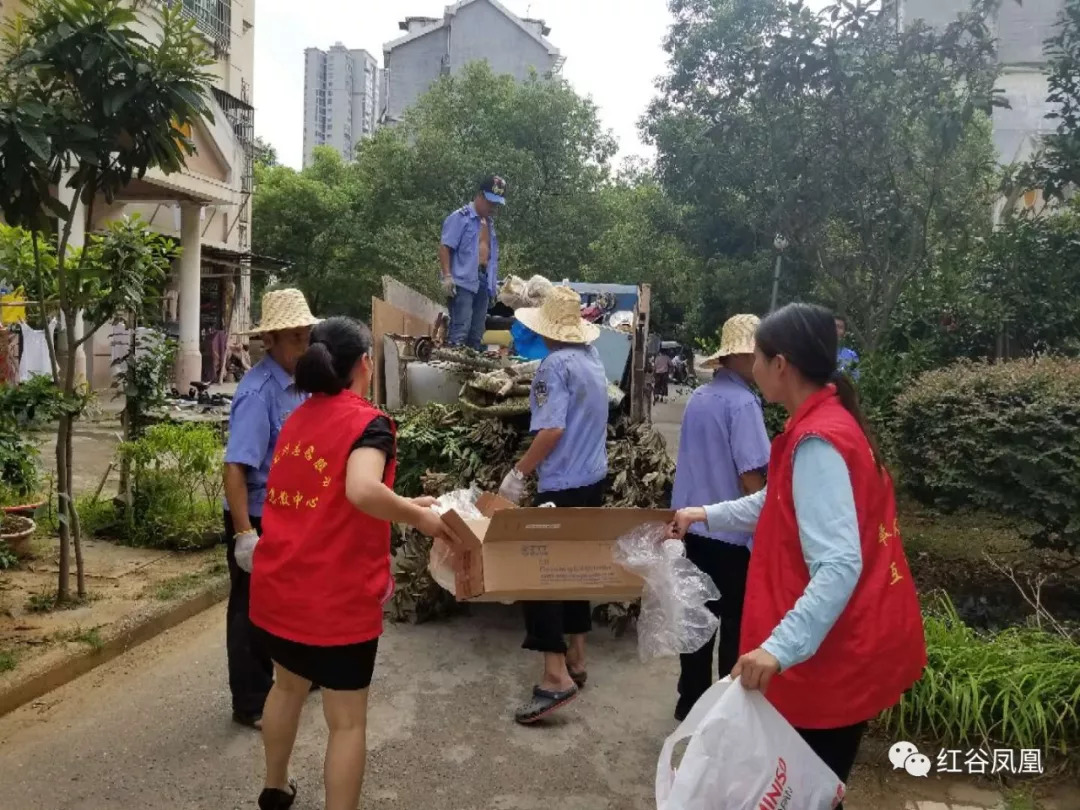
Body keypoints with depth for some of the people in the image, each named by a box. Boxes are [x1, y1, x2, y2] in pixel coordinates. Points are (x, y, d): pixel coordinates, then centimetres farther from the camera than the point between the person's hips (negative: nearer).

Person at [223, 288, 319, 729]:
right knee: (253, 612, 8)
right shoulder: (259, 392, -24)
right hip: (259, 519, -8)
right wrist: (244, 534, -29)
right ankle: (251, 706, 25)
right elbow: (235, 467, -27)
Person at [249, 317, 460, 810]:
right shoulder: (368, 422, -15)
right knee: (347, 720, 8)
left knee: (288, 684, 29)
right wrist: (420, 517, -19)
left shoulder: (298, 418, 9)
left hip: (277, 588, 8)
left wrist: (400, 506, 12)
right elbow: (362, 492, -35)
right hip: (335, 597, -8)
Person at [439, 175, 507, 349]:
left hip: (483, 283, 8)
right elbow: (445, 247, -9)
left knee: (476, 334, 9)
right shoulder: (460, 217, -5)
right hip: (463, 282, -8)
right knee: (460, 331, -14)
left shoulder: (490, 222, 18)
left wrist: (493, 281, 18)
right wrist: (447, 276, -17)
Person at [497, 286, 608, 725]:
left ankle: (556, 675, -7)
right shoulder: (593, 359, 7)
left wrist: (518, 474, -17)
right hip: (592, 480, 8)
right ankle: (576, 658, 27)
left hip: (562, 486, -8)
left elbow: (552, 430, -23)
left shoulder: (555, 365, -16)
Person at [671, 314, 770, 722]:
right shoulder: (742, 403, -18)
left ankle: (690, 702, 28)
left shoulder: (699, 398, 7)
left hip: (695, 526, 7)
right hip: (733, 532, -7)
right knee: (736, 624, 8)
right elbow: (750, 477, -20)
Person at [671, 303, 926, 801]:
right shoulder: (830, 420, 7)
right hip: (841, 646, 10)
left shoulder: (817, 443, -25)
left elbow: (839, 566, -32)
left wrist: (780, 647, -38)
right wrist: (708, 515, 25)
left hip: (836, 655, -10)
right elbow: (779, 505, 21)